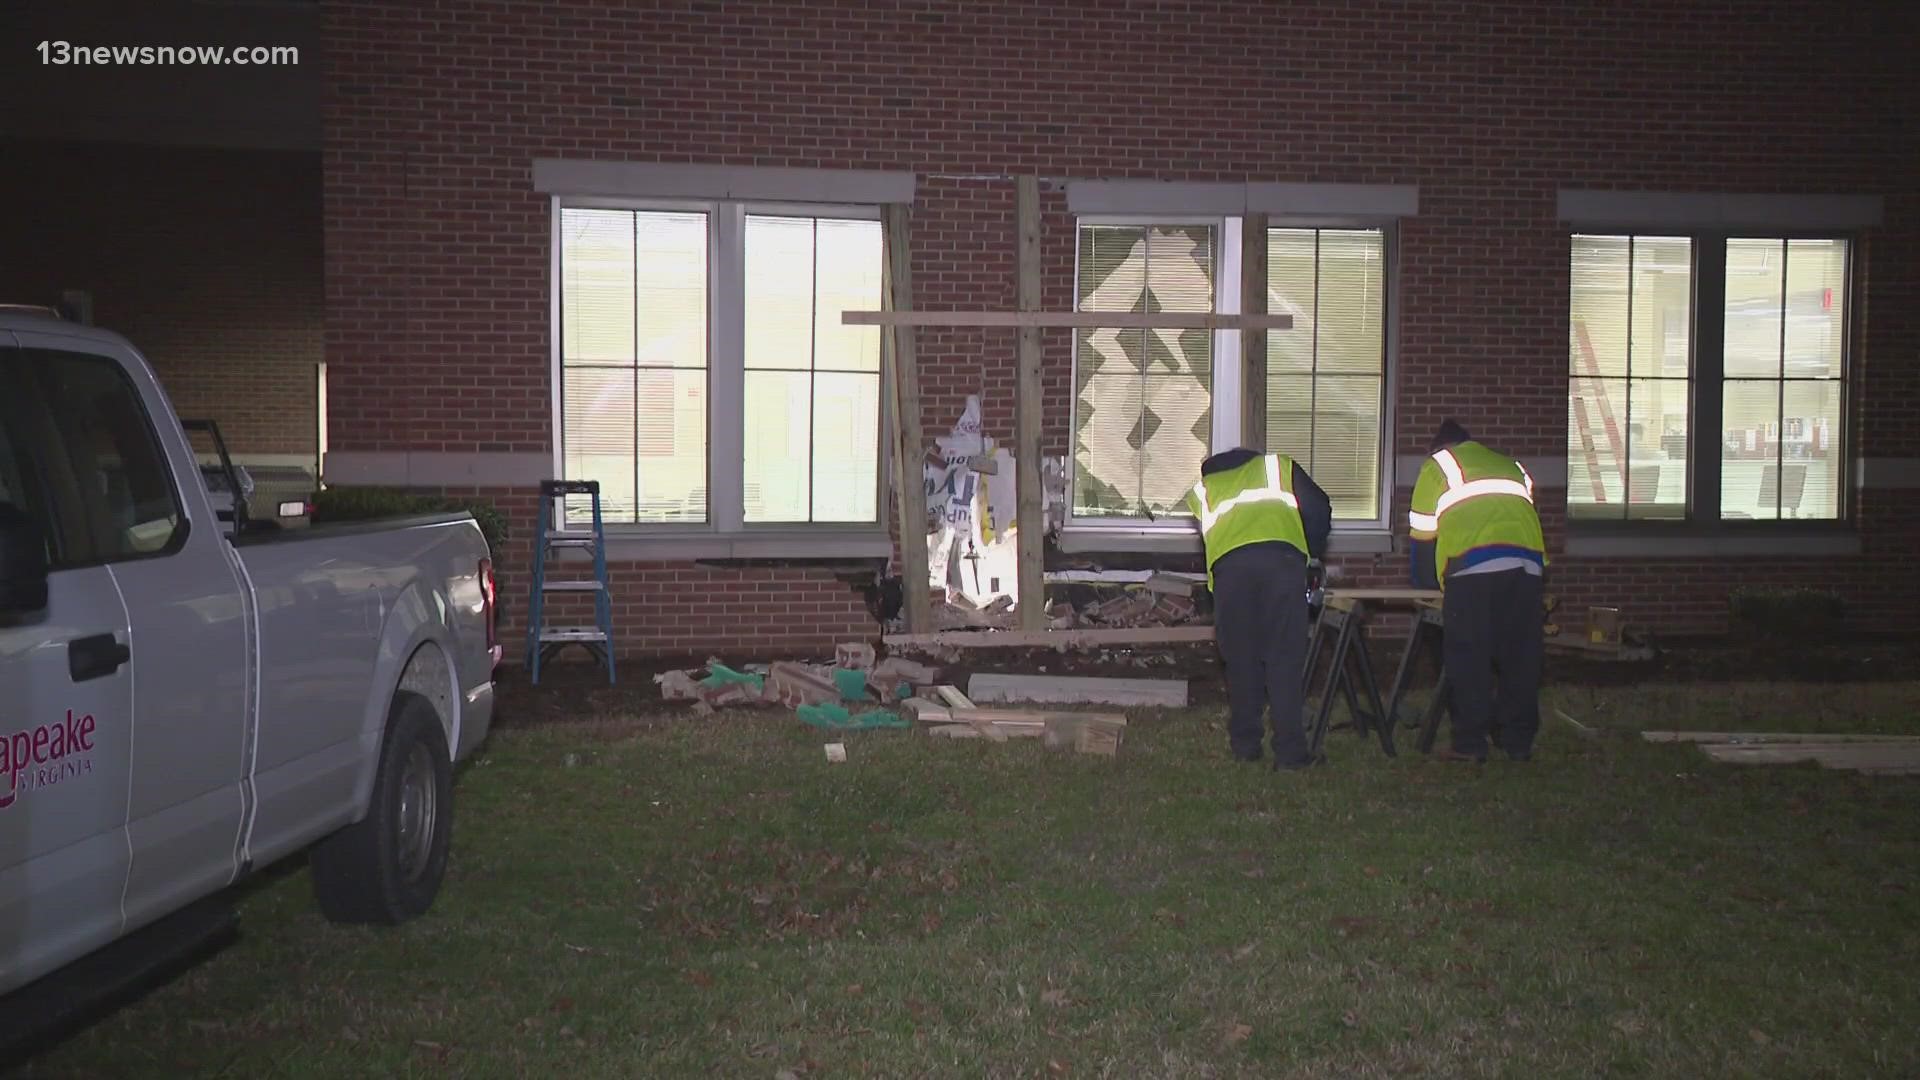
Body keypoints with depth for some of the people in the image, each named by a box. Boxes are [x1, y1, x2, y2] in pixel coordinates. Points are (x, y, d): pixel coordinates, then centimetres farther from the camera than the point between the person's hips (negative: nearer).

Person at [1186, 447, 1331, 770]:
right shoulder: (1279, 465, 30)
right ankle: (1290, 750, -1)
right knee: (1285, 658, 1)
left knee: (1241, 658, 12)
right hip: (1283, 558, -1)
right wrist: (1313, 555, 34)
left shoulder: (1201, 489, 34)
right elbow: (1318, 509, 20)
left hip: (1227, 565, 1)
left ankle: (1245, 743, 17)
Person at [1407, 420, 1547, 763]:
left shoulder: (1437, 465, 20)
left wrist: (1426, 584, 30)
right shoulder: (1511, 465, 33)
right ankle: (1519, 742, 14)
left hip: (1472, 567, -4)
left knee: (1468, 658, 0)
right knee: (1521, 656, 9)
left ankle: (1469, 743, 0)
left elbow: (1423, 533, 18)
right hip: (1527, 564, 4)